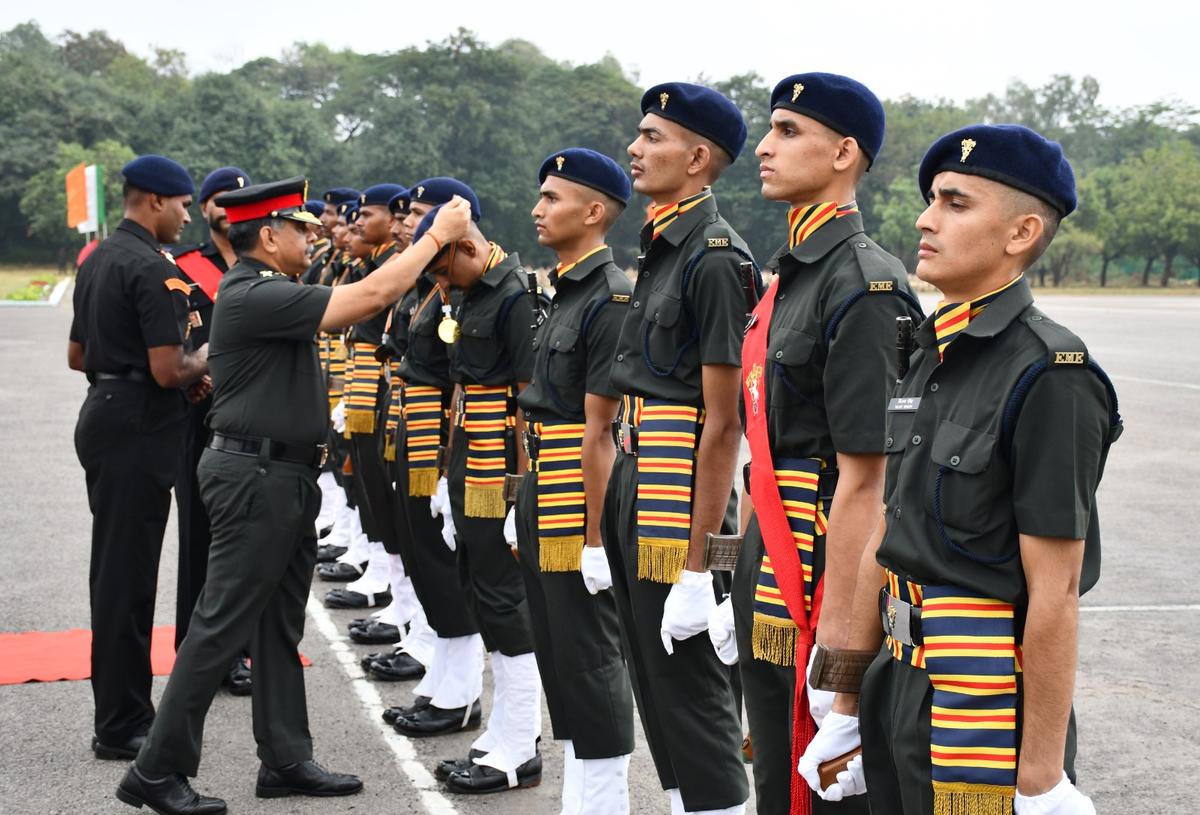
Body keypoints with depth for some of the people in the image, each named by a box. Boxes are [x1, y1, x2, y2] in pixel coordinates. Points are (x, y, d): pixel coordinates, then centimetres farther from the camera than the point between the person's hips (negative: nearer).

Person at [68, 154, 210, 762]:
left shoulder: (97, 260, 14)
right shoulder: (152, 268, -16)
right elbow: (168, 370, -22)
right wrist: (201, 362, 1)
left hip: (103, 416, 10)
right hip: (140, 431, -10)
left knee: (115, 569, 15)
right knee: (127, 574, -5)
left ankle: (123, 709, 24)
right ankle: (120, 727, 1)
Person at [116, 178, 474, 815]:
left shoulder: (267, 292, 12)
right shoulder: (254, 297, -20)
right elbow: (371, 295, -23)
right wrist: (437, 235, -15)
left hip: (285, 476, 10)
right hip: (255, 476, -10)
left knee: (280, 628, 14)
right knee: (221, 626, -5)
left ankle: (286, 761, 21)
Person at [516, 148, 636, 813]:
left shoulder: (611, 298, -16)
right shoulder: (567, 292, 13)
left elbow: (599, 432, -19)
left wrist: (596, 536, -20)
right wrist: (530, 512, 17)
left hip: (580, 509, -10)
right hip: (542, 504, 10)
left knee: (590, 661, -1)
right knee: (557, 653, 15)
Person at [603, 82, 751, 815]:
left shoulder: (716, 258, -16)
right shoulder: (661, 248, 13)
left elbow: (724, 423, -19)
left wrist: (698, 567, -20)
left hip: (679, 497, -9)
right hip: (633, 487, 10)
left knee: (693, 698, -2)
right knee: (655, 685, 16)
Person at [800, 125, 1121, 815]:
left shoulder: (1051, 376, -16)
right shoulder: (930, 358, 8)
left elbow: (1055, 592, -18)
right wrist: (849, 708, 14)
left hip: (991, 708, -8)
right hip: (903, 687, 8)